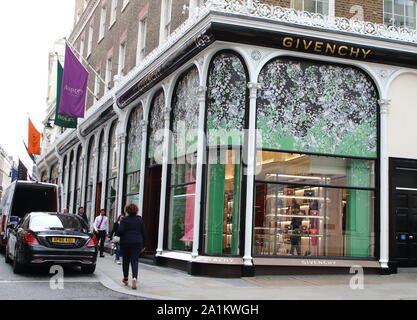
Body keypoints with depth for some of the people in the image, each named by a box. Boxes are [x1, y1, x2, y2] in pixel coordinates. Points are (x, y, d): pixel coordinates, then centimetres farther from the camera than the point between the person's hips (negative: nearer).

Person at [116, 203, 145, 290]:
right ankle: (134, 277, -24)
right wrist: (143, 245, 17)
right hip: (137, 243, 2)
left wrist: (116, 234, 10)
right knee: (135, 261, -3)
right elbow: (143, 233, 10)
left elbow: (120, 231, -14)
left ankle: (125, 278, 26)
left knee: (126, 261, 13)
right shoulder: (140, 220, 7)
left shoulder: (124, 220, -6)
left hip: (126, 243, -2)